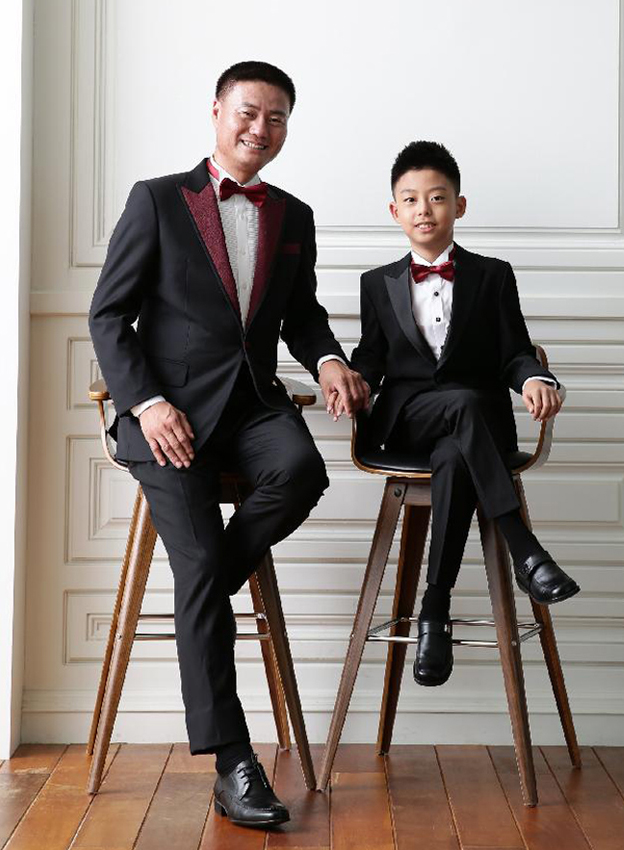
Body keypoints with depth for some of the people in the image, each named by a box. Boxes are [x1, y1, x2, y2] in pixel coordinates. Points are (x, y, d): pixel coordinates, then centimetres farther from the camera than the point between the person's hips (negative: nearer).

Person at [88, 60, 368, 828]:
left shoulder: (294, 218, 16)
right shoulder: (157, 200, 3)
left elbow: (300, 314, 24)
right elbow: (108, 315, 0)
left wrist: (326, 360, 0)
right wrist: (147, 403, -15)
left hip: (252, 400, 4)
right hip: (167, 406, -3)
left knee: (301, 469, -32)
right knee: (200, 563, -19)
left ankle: (198, 590, -5)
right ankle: (232, 765, -13)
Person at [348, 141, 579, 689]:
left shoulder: (493, 276, 11)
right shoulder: (378, 285, 17)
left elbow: (514, 354, 4)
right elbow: (371, 356, 14)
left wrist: (535, 379, -19)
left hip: (480, 423, 0)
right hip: (407, 419, 0)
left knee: (454, 461, -37)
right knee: (466, 403, -36)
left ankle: (435, 609, -32)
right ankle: (525, 551, -40)